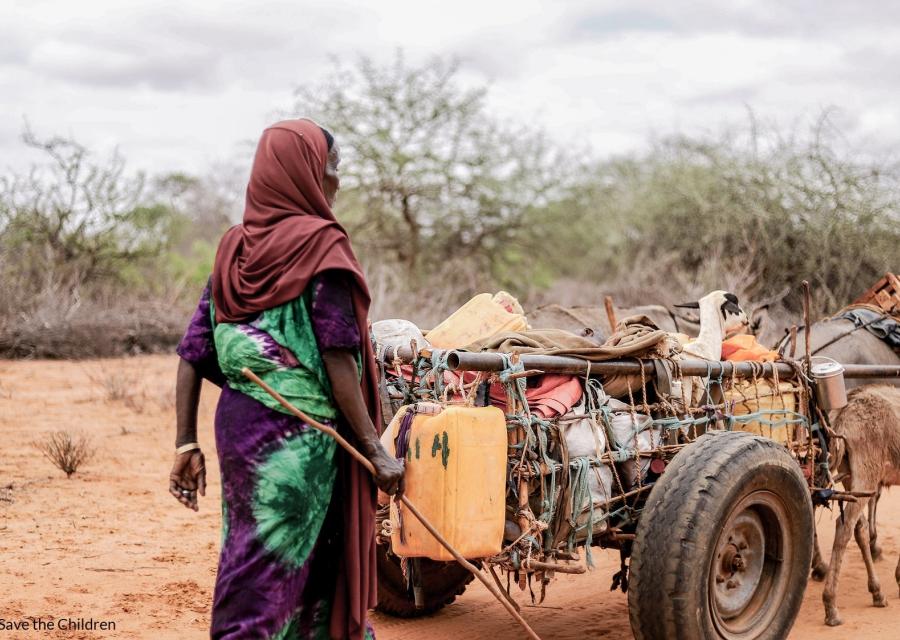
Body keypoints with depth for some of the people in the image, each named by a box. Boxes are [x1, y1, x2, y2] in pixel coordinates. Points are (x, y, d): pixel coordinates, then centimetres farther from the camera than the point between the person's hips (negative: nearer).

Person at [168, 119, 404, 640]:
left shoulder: (235, 247, 8)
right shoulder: (321, 244, -11)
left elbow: (193, 353, 6)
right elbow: (338, 360, -15)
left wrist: (187, 445, 10)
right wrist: (376, 449, -11)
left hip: (236, 421, 7)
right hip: (296, 435, -7)